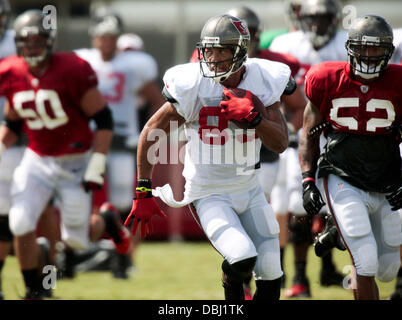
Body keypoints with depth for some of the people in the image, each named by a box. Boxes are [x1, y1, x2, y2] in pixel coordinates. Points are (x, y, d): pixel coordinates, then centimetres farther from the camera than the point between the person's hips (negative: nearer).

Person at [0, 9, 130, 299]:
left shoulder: (72, 71, -20)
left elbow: (104, 120, -14)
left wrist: (96, 169, -16)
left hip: (75, 163, -4)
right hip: (37, 161, 4)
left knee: (75, 239, 3)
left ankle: (106, 223, 38)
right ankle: (34, 291, 7)